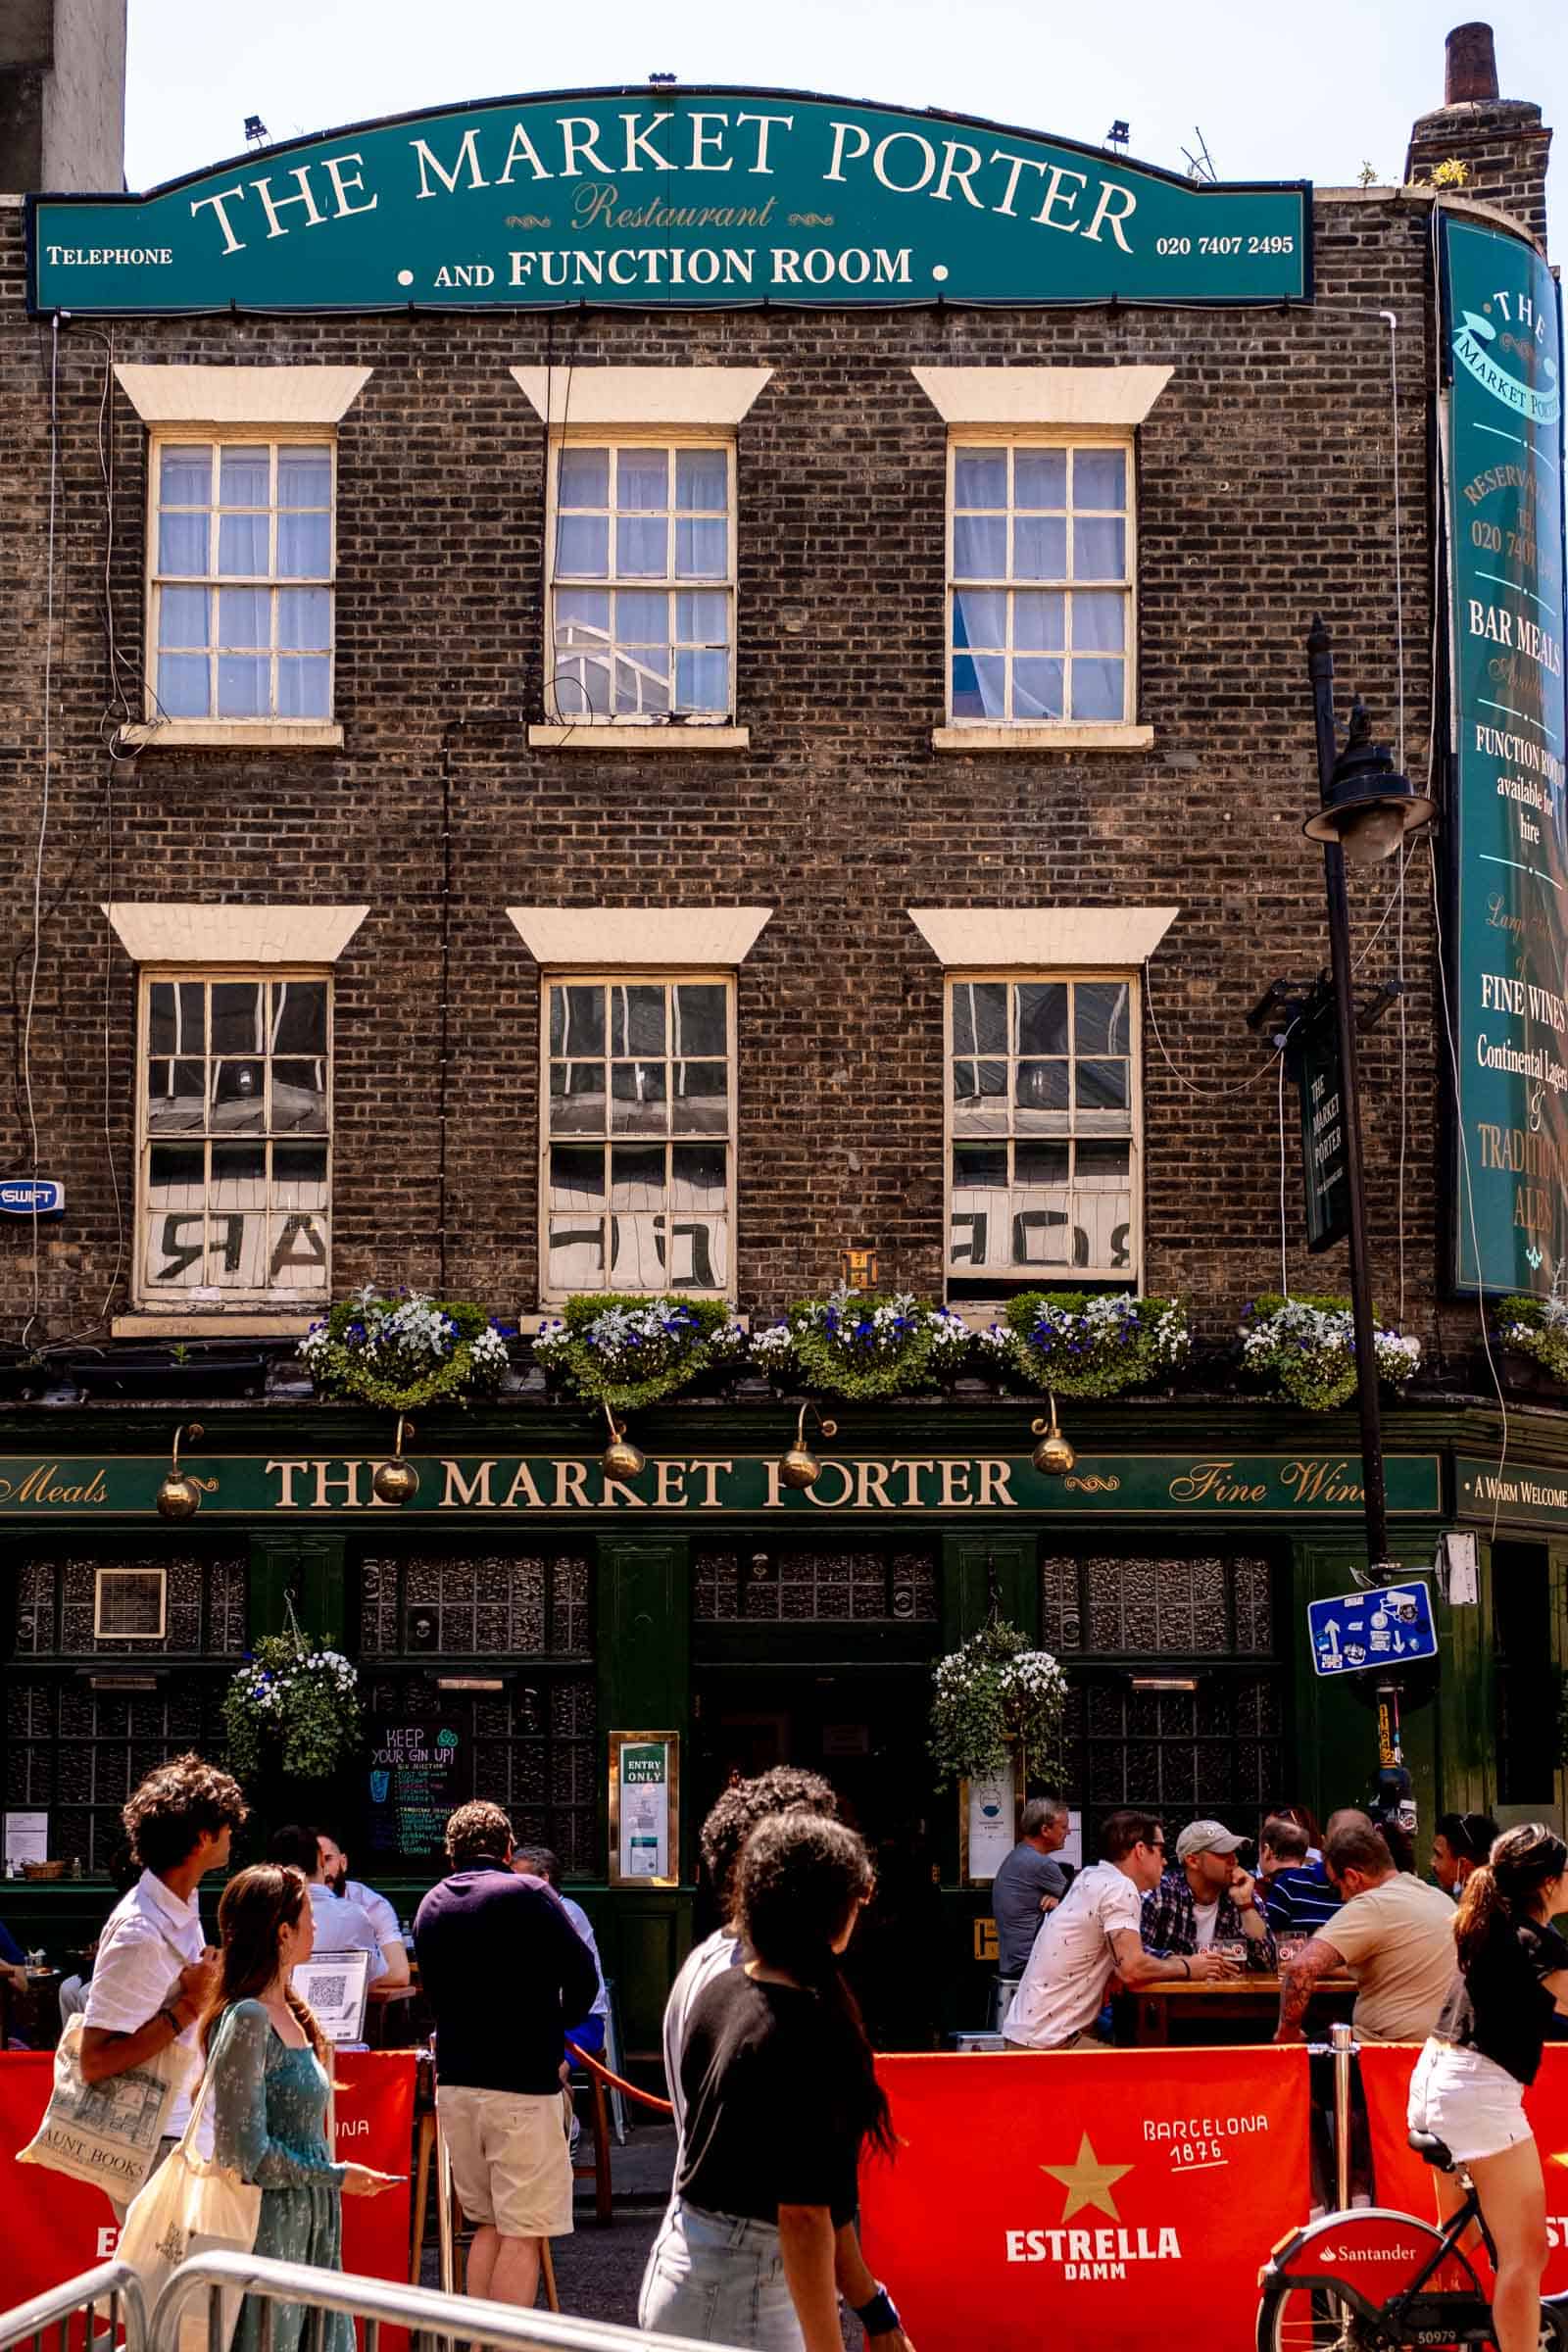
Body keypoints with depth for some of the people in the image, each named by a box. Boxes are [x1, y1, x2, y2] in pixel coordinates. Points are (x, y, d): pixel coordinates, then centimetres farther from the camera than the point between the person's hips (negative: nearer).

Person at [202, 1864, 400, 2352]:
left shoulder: (290, 2014, 11)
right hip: (269, 2231, -8)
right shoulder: (247, 2019, -16)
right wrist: (337, 2176, -11)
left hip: (310, 2229, 8)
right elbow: (246, 2156, -18)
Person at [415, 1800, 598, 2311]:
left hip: (454, 2079, 6)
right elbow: (584, 1978, -8)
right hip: (522, 2082, -6)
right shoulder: (528, 1895, -8)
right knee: (523, 2232, -3)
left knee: (488, 2224, 17)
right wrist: (554, 2025, 10)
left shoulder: (429, 1907, 11)